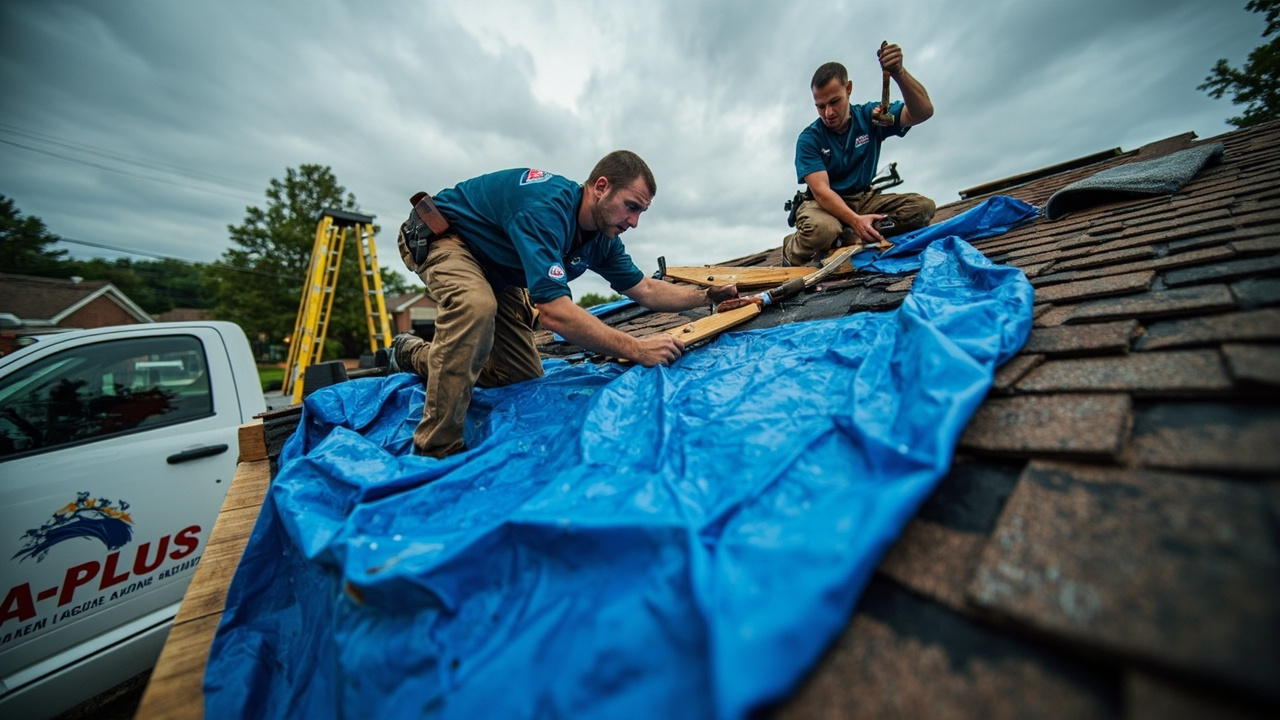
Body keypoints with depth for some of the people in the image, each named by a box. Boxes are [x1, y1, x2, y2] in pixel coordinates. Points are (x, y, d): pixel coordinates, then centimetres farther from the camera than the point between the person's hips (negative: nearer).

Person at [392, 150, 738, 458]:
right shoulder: (546, 206, -36)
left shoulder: (602, 238, -10)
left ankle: (414, 355, 22)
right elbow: (553, 310, -45)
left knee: (525, 378, 1)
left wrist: (707, 295, -8)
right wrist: (636, 349, -44)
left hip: (494, 271, 7)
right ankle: (437, 451, -28)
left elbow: (646, 290, -1)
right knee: (476, 306, -42)